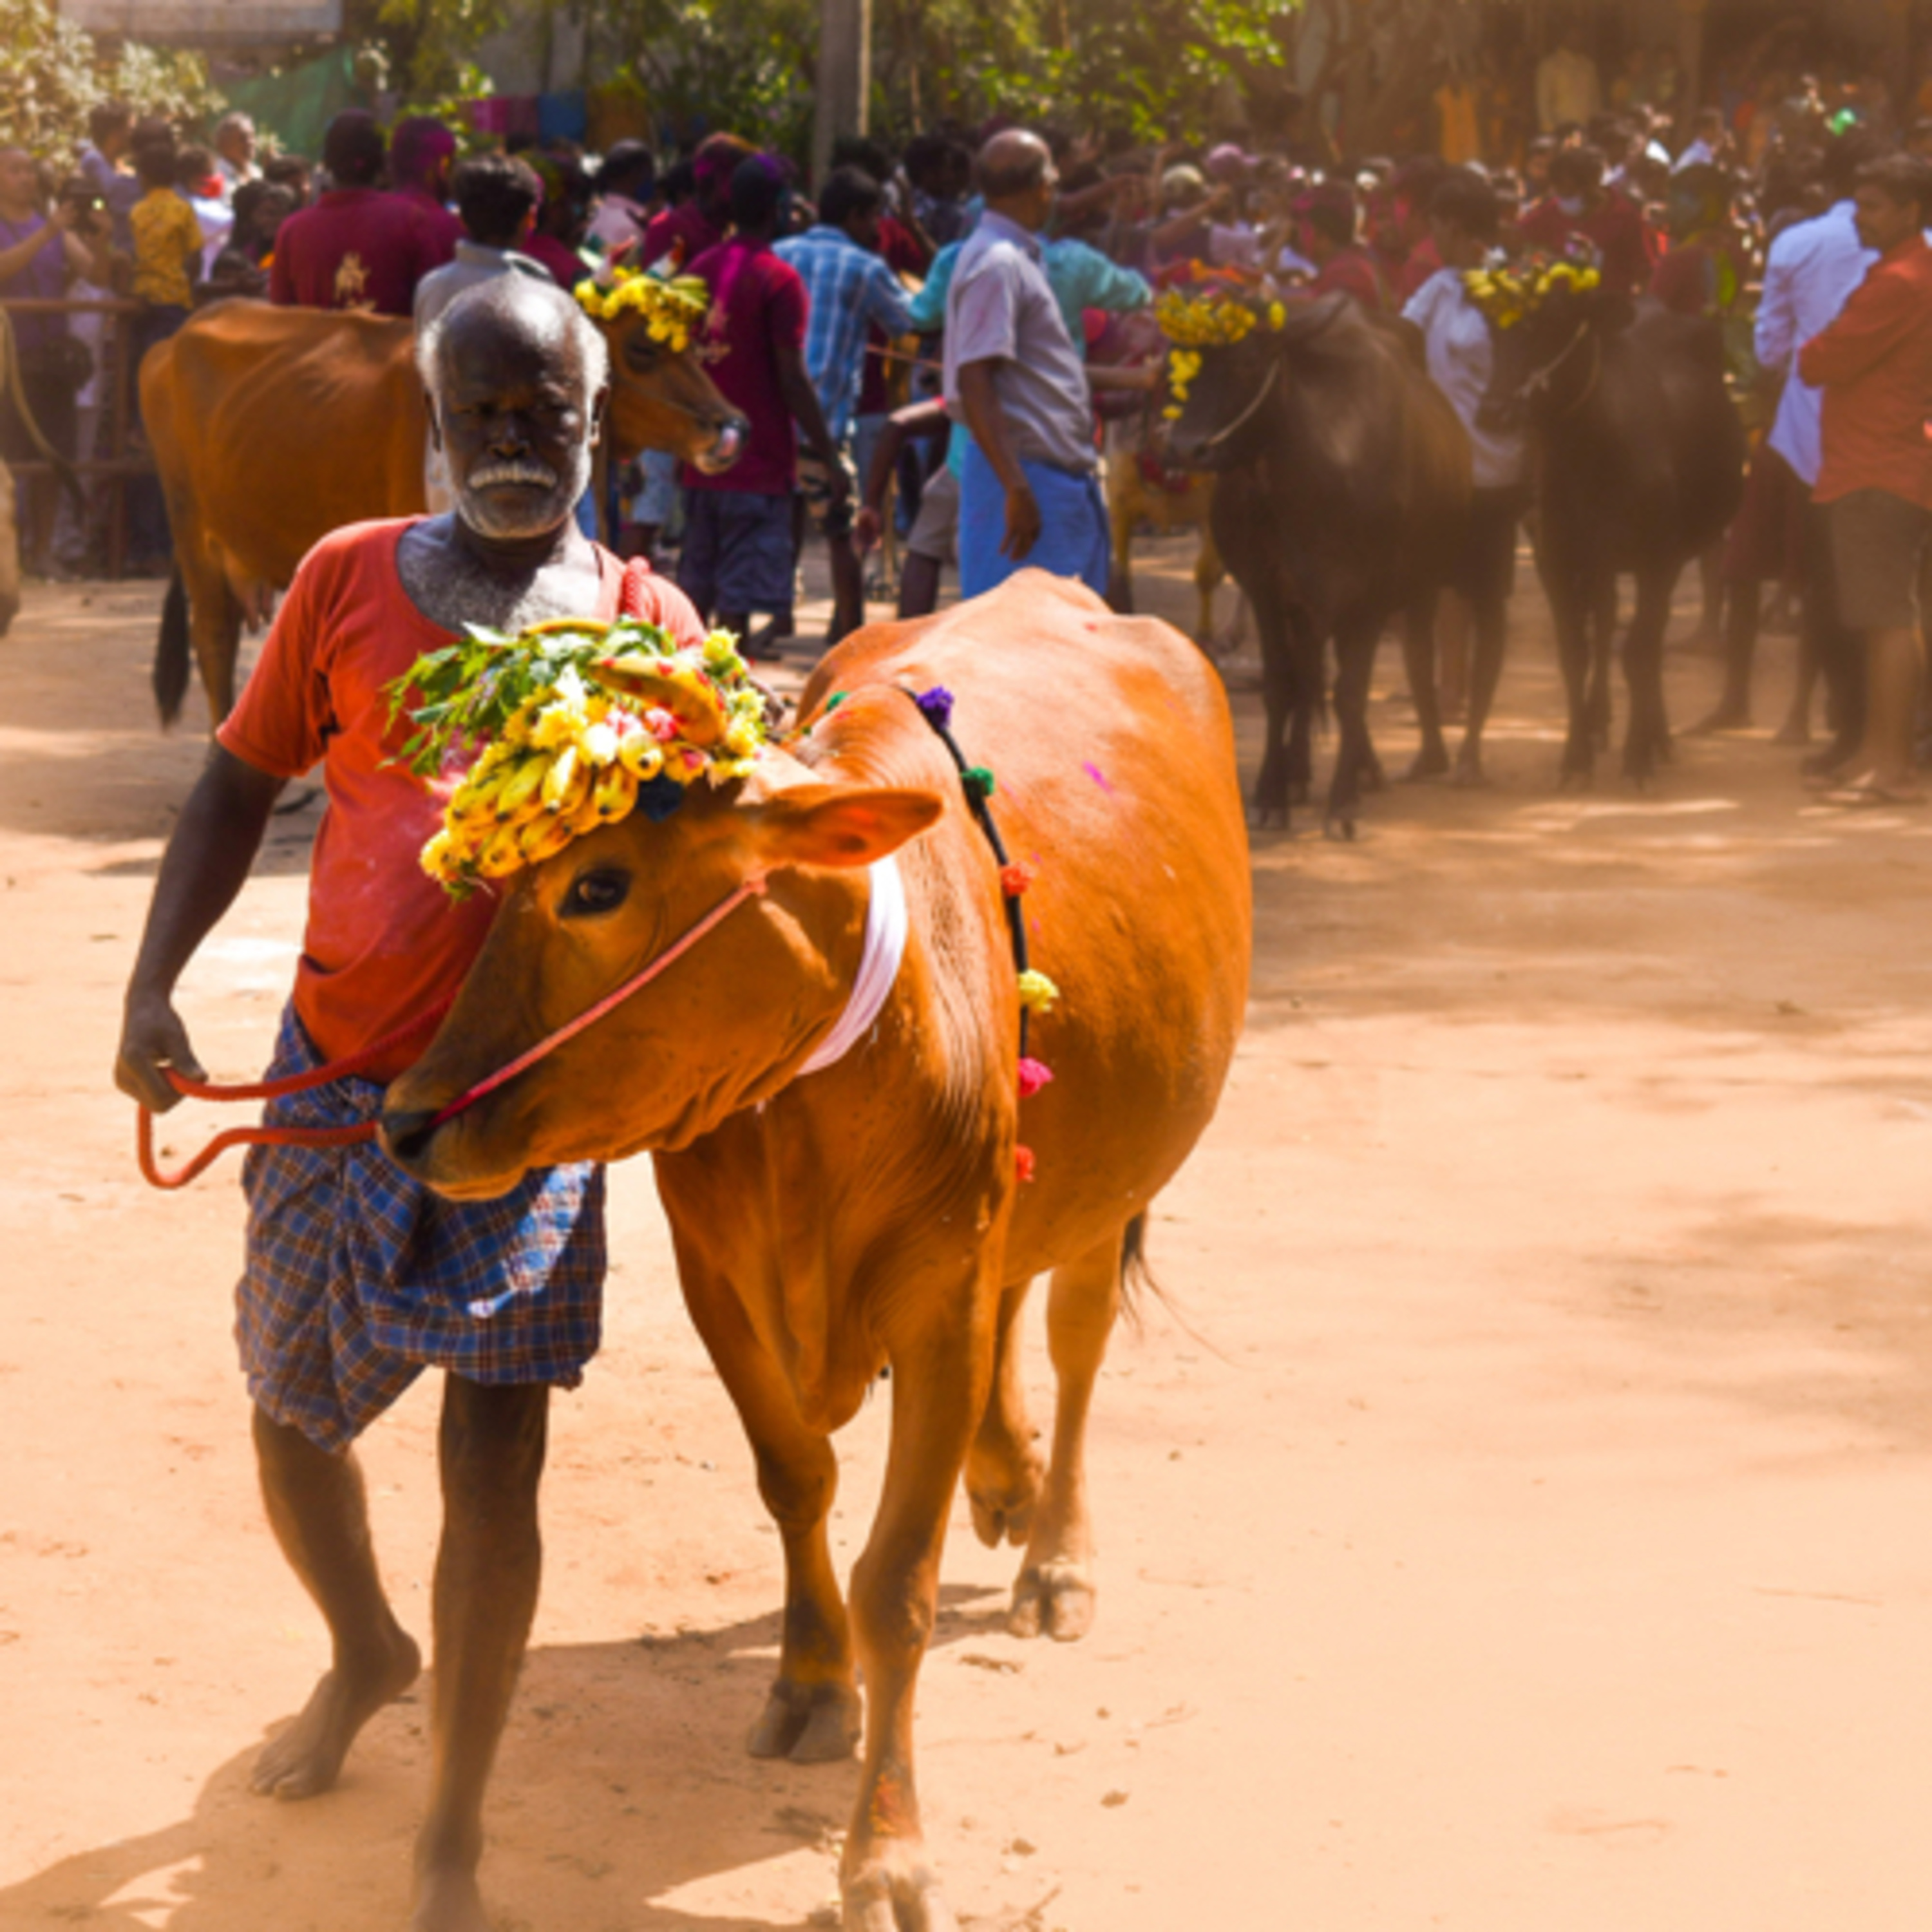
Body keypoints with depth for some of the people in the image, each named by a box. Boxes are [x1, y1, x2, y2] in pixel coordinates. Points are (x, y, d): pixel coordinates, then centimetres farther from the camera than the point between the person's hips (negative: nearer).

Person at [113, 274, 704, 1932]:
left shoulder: (646, 620, 0)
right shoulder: (351, 579, 1)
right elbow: (239, 791, 7)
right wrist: (153, 983, -4)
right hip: (335, 1074, 2)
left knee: (494, 1465, -7)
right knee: (293, 1417, 16)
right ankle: (366, 1656, 49)